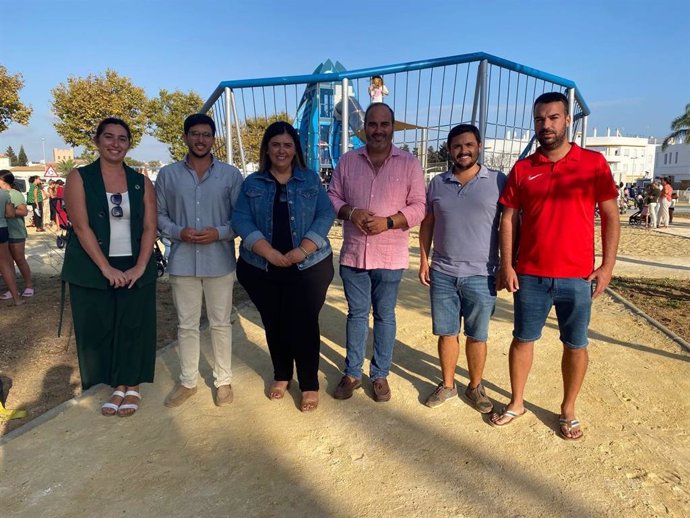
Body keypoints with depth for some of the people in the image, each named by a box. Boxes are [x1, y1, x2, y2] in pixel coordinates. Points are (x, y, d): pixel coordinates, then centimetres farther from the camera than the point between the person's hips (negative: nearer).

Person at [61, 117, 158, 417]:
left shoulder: (141, 182, 5)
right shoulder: (79, 179, -1)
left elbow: (149, 228, 0)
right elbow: (81, 227, -9)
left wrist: (140, 266, -12)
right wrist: (106, 268, -16)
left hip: (136, 269, 1)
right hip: (93, 270, -1)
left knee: (134, 328, 5)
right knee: (99, 330, 6)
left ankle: (131, 387, 21)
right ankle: (117, 387, 21)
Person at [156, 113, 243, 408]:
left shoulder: (231, 175, 0)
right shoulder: (168, 175, 4)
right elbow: (159, 215, 6)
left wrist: (219, 233, -16)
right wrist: (179, 232, -12)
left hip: (219, 261, -1)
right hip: (182, 261, 1)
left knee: (220, 323, 10)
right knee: (186, 325, 11)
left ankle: (223, 380, 26)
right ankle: (187, 381, 28)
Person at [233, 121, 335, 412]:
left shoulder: (311, 180, 5)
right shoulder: (252, 184, 5)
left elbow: (325, 215, -4)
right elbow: (242, 221, -5)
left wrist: (302, 250, -18)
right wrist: (270, 253, -18)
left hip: (308, 267, -1)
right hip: (261, 269, 2)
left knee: (304, 325, 1)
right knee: (273, 324, 13)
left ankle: (310, 385, 17)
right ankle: (281, 376, 34)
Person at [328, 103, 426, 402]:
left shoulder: (409, 164, -2)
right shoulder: (347, 161, 5)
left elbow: (418, 207, -4)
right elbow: (332, 196, 7)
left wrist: (388, 222, -19)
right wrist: (350, 212, -14)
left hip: (390, 257, -2)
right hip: (353, 254, 2)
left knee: (385, 316, 11)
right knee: (356, 314, 13)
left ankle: (380, 375, 26)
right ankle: (352, 373, 27)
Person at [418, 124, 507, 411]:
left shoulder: (499, 181, -2)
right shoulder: (437, 183, 6)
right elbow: (427, 224, 11)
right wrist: (424, 259, 5)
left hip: (482, 276, -2)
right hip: (442, 274, 2)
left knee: (477, 336, 9)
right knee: (447, 333, 12)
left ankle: (475, 387, 28)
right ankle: (447, 384, 29)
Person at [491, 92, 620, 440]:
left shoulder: (594, 163, 0)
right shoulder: (522, 169, 4)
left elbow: (610, 216, 2)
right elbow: (508, 219, 5)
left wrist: (607, 266, -4)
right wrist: (506, 266, -2)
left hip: (577, 277, -1)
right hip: (530, 276, 1)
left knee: (575, 345, 10)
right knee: (522, 339, 11)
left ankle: (568, 410, 29)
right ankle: (516, 402, 29)